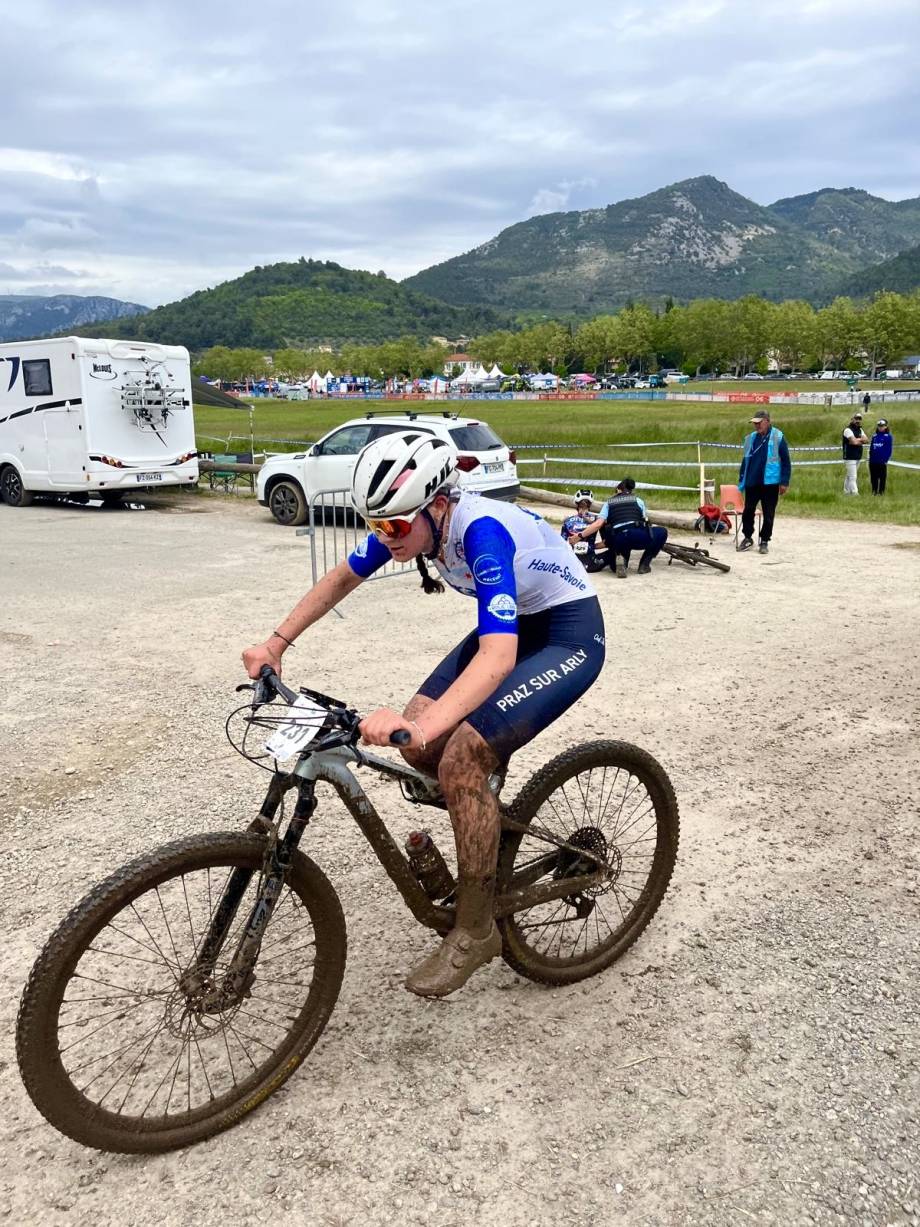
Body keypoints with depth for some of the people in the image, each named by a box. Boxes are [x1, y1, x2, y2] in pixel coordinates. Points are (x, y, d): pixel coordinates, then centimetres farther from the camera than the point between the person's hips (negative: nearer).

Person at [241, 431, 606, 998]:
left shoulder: (482, 531, -34)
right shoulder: (412, 518, -12)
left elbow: (499, 656, -45)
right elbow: (341, 577, 4)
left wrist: (421, 724, -57)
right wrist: (277, 642, -4)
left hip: (569, 633, -8)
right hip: (512, 625, 8)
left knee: (460, 757, -22)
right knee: (418, 745, -5)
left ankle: (476, 931, -4)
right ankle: (486, 825, 23)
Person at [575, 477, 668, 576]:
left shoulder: (609, 503, 22)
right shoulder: (637, 500, 20)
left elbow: (598, 524, 6)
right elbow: (645, 521, 18)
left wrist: (580, 535, 11)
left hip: (618, 541, 3)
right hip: (638, 537, -3)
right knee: (662, 532, 27)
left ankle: (620, 559, -5)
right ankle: (644, 564, 17)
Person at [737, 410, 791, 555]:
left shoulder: (778, 438, -5)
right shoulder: (750, 438, 9)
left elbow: (786, 461, -5)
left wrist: (784, 482, -9)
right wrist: (741, 480, 12)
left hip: (770, 483, -4)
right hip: (751, 483, 4)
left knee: (768, 514, 4)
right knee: (748, 511, 7)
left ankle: (764, 541, 14)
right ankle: (747, 538, 23)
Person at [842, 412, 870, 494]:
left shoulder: (860, 430, 17)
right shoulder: (848, 430, -10)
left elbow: (866, 440, 4)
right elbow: (854, 441, -21)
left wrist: (857, 440, -10)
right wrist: (861, 440, -2)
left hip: (858, 457, 8)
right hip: (850, 458, -8)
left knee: (849, 476, 12)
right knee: (852, 477, -10)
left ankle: (846, 492, 17)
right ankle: (855, 493, -13)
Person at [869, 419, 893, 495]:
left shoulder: (889, 436, -1)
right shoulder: (874, 436, 13)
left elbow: (890, 449, -4)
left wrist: (886, 460, -12)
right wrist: (870, 459, 9)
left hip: (882, 462, -5)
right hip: (873, 462, 5)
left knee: (882, 478, 0)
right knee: (873, 478, 8)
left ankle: (881, 492, 5)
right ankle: (874, 492, 16)